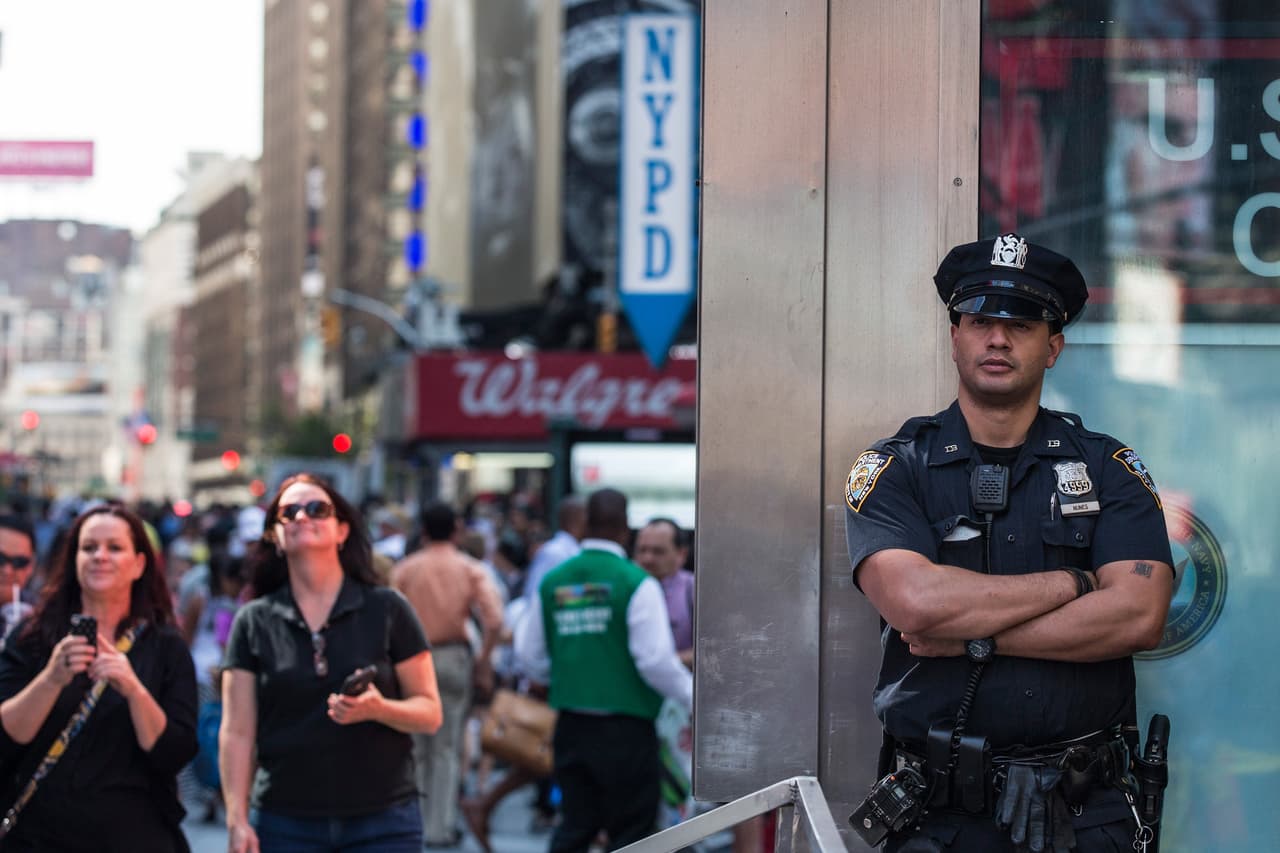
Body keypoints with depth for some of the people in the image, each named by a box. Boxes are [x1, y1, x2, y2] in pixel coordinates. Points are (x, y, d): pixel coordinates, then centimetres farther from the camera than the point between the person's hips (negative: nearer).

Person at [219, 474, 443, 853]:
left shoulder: (387, 609, 4)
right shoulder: (254, 622, 7)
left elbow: (429, 712, 3)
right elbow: (236, 733, 3)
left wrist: (379, 709, -18)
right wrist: (236, 821, -5)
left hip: (383, 822, -1)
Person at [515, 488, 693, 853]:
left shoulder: (552, 582, 4)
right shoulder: (636, 583, -11)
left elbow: (529, 655, 10)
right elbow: (656, 660, -16)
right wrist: (693, 696, 0)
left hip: (571, 726, 5)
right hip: (626, 727, -5)